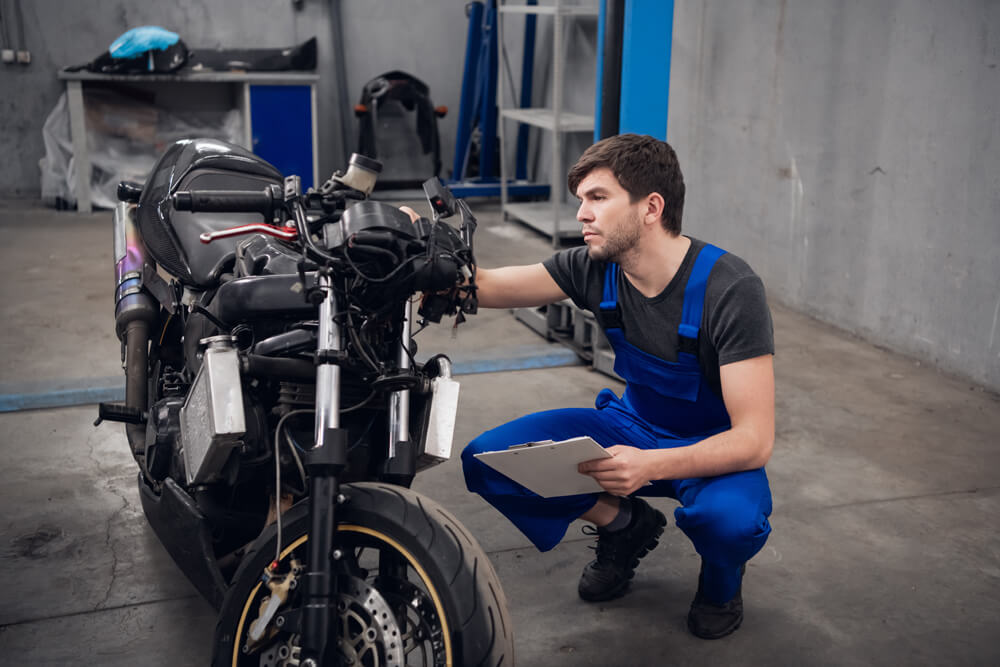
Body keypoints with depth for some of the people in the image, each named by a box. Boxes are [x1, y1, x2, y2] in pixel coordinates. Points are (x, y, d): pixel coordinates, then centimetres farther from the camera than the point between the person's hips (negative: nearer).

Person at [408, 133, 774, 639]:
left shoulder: (730, 289, -26)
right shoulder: (595, 268, -11)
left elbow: (754, 440, -30)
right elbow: (480, 286, -9)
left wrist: (650, 466, -44)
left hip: (713, 446, -4)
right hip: (632, 424, 5)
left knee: (729, 518, -40)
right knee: (485, 460, -15)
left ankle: (722, 574, 2)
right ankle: (624, 525, 10)